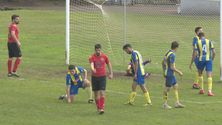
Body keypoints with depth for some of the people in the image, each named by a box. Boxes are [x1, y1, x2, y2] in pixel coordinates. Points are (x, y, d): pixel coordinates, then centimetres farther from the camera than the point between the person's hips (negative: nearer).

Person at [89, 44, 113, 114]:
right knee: (96, 93, 5)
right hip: (94, 77, 0)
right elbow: (91, 65, -26)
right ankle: (98, 108, 19)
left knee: (102, 93, -12)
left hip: (103, 77, 0)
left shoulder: (104, 56, -1)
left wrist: (111, 73, 14)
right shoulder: (92, 57, -8)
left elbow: (109, 64, 15)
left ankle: (101, 108, -17)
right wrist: (93, 69, -48)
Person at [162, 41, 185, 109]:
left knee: (176, 86, 11)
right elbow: (172, 67, -22)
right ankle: (164, 104, 5)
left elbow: (163, 62, 19)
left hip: (171, 74, 10)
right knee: (167, 88, -2)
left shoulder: (168, 53, 9)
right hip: (170, 74, -10)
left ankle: (177, 103, 12)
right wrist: (179, 72, -10)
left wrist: (164, 72, 26)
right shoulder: (172, 55, -21)